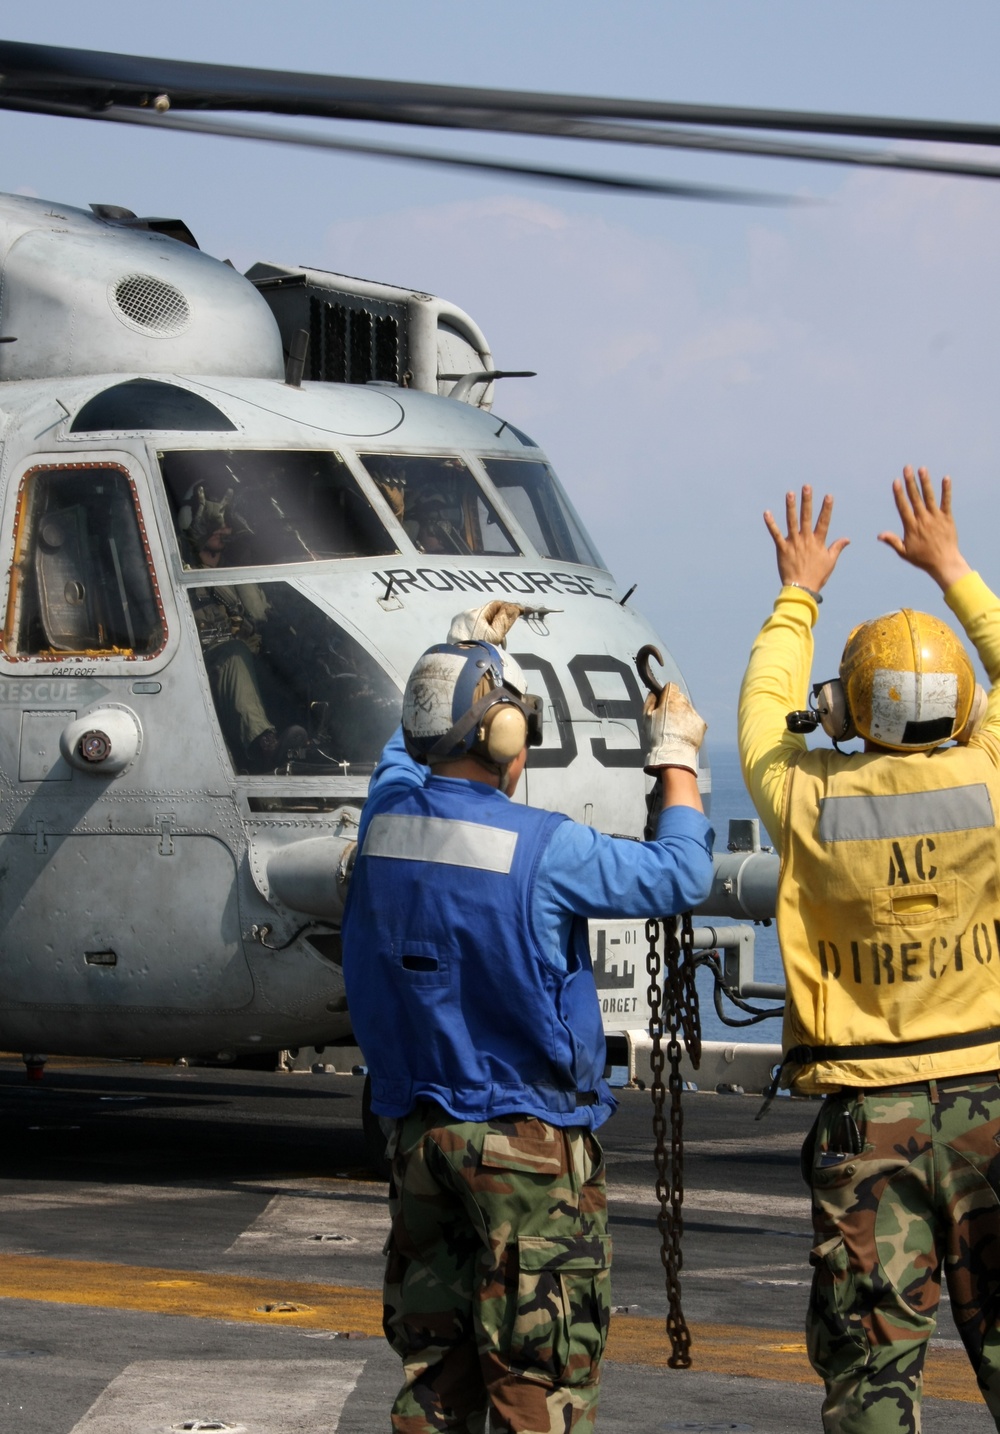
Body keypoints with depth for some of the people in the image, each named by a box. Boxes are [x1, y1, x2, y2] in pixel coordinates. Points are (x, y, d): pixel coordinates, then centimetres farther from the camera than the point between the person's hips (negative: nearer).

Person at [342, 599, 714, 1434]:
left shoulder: (388, 816, 0)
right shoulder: (541, 848, -17)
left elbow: (408, 752, 25)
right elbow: (680, 877, -7)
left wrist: (463, 653, 35)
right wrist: (677, 760, 7)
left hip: (418, 1130, 6)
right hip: (527, 1138, -6)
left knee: (433, 1363, 12)